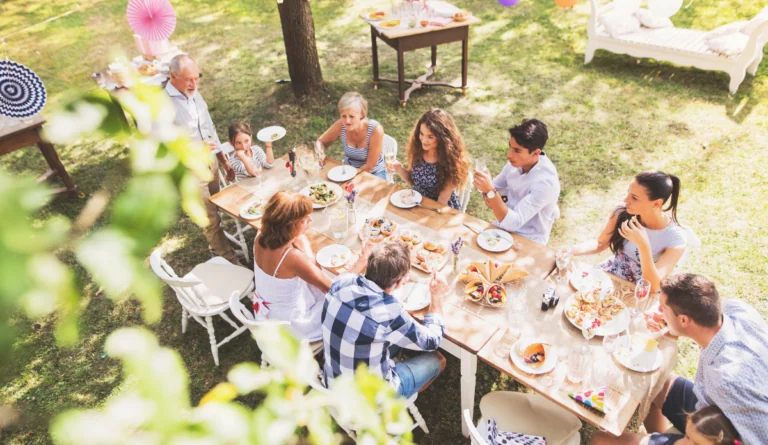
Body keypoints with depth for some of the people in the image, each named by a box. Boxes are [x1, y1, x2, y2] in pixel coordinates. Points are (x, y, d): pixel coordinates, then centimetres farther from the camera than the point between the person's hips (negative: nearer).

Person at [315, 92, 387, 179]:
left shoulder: (376, 129, -26)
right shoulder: (340, 125, -17)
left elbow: (369, 166, -19)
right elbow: (320, 142, 1)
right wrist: (320, 153, -19)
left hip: (374, 174, -3)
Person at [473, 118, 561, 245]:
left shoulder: (545, 181, -28)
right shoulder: (517, 161, -9)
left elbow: (513, 223, -31)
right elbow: (496, 185, 9)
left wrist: (490, 192, -39)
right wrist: (489, 196, -13)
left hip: (528, 241, -6)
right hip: (506, 224, 6)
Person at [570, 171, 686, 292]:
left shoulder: (675, 238, -23)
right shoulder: (622, 212, -13)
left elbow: (654, 286, -27)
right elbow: (600, 243, 1)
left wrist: (643, 245, -39)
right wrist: (570, 250, -18)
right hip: (610, 273, 4)